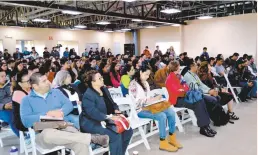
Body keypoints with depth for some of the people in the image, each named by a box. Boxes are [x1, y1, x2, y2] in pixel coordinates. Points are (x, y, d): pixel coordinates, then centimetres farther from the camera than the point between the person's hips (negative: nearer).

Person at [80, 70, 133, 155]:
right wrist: (108, 117, -32)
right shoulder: (88, 95, -17)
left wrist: (116, 111, -6)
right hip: (92, 124, -9)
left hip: (105, 121, 9)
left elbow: (112, 104, 15)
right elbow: (92, 112, -28)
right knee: (116, 135, -27)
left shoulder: (104, 89, 10)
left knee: (128, 131, -1)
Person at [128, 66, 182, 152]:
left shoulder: (145, 83, 15)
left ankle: (172, 138, 4)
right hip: (140, 110, -8)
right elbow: (136, 102, -18)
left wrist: (155, 98, -1)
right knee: (162, 116, -28)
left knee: (171, 111, -9)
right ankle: (163, 143, -14)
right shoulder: (133, 84, -12)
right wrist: (151, 100, -19)